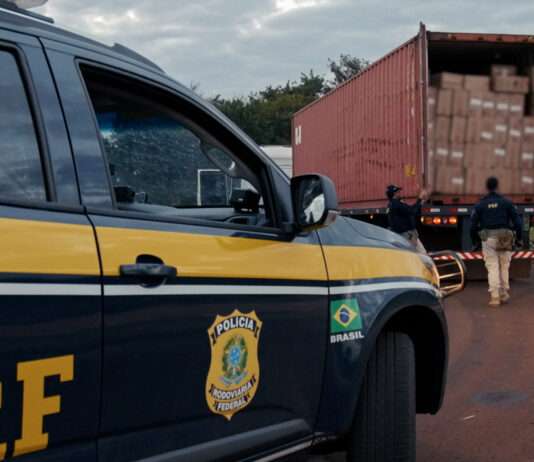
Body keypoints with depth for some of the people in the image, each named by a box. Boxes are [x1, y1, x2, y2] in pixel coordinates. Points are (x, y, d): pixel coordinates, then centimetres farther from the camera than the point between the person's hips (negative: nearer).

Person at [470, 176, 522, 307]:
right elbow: (517, 221, 1)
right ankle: (504, 294, 19)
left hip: (488, 238, 0)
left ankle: (494, 297, -5)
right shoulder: (506, 202, 2)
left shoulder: (480, 204, 3)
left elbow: (473, 224, 3)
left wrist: (474, 240, 13)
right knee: (504, 267, 14)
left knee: (492, 267, 1)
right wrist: (518, 237, 9)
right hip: (505, 238, 0)